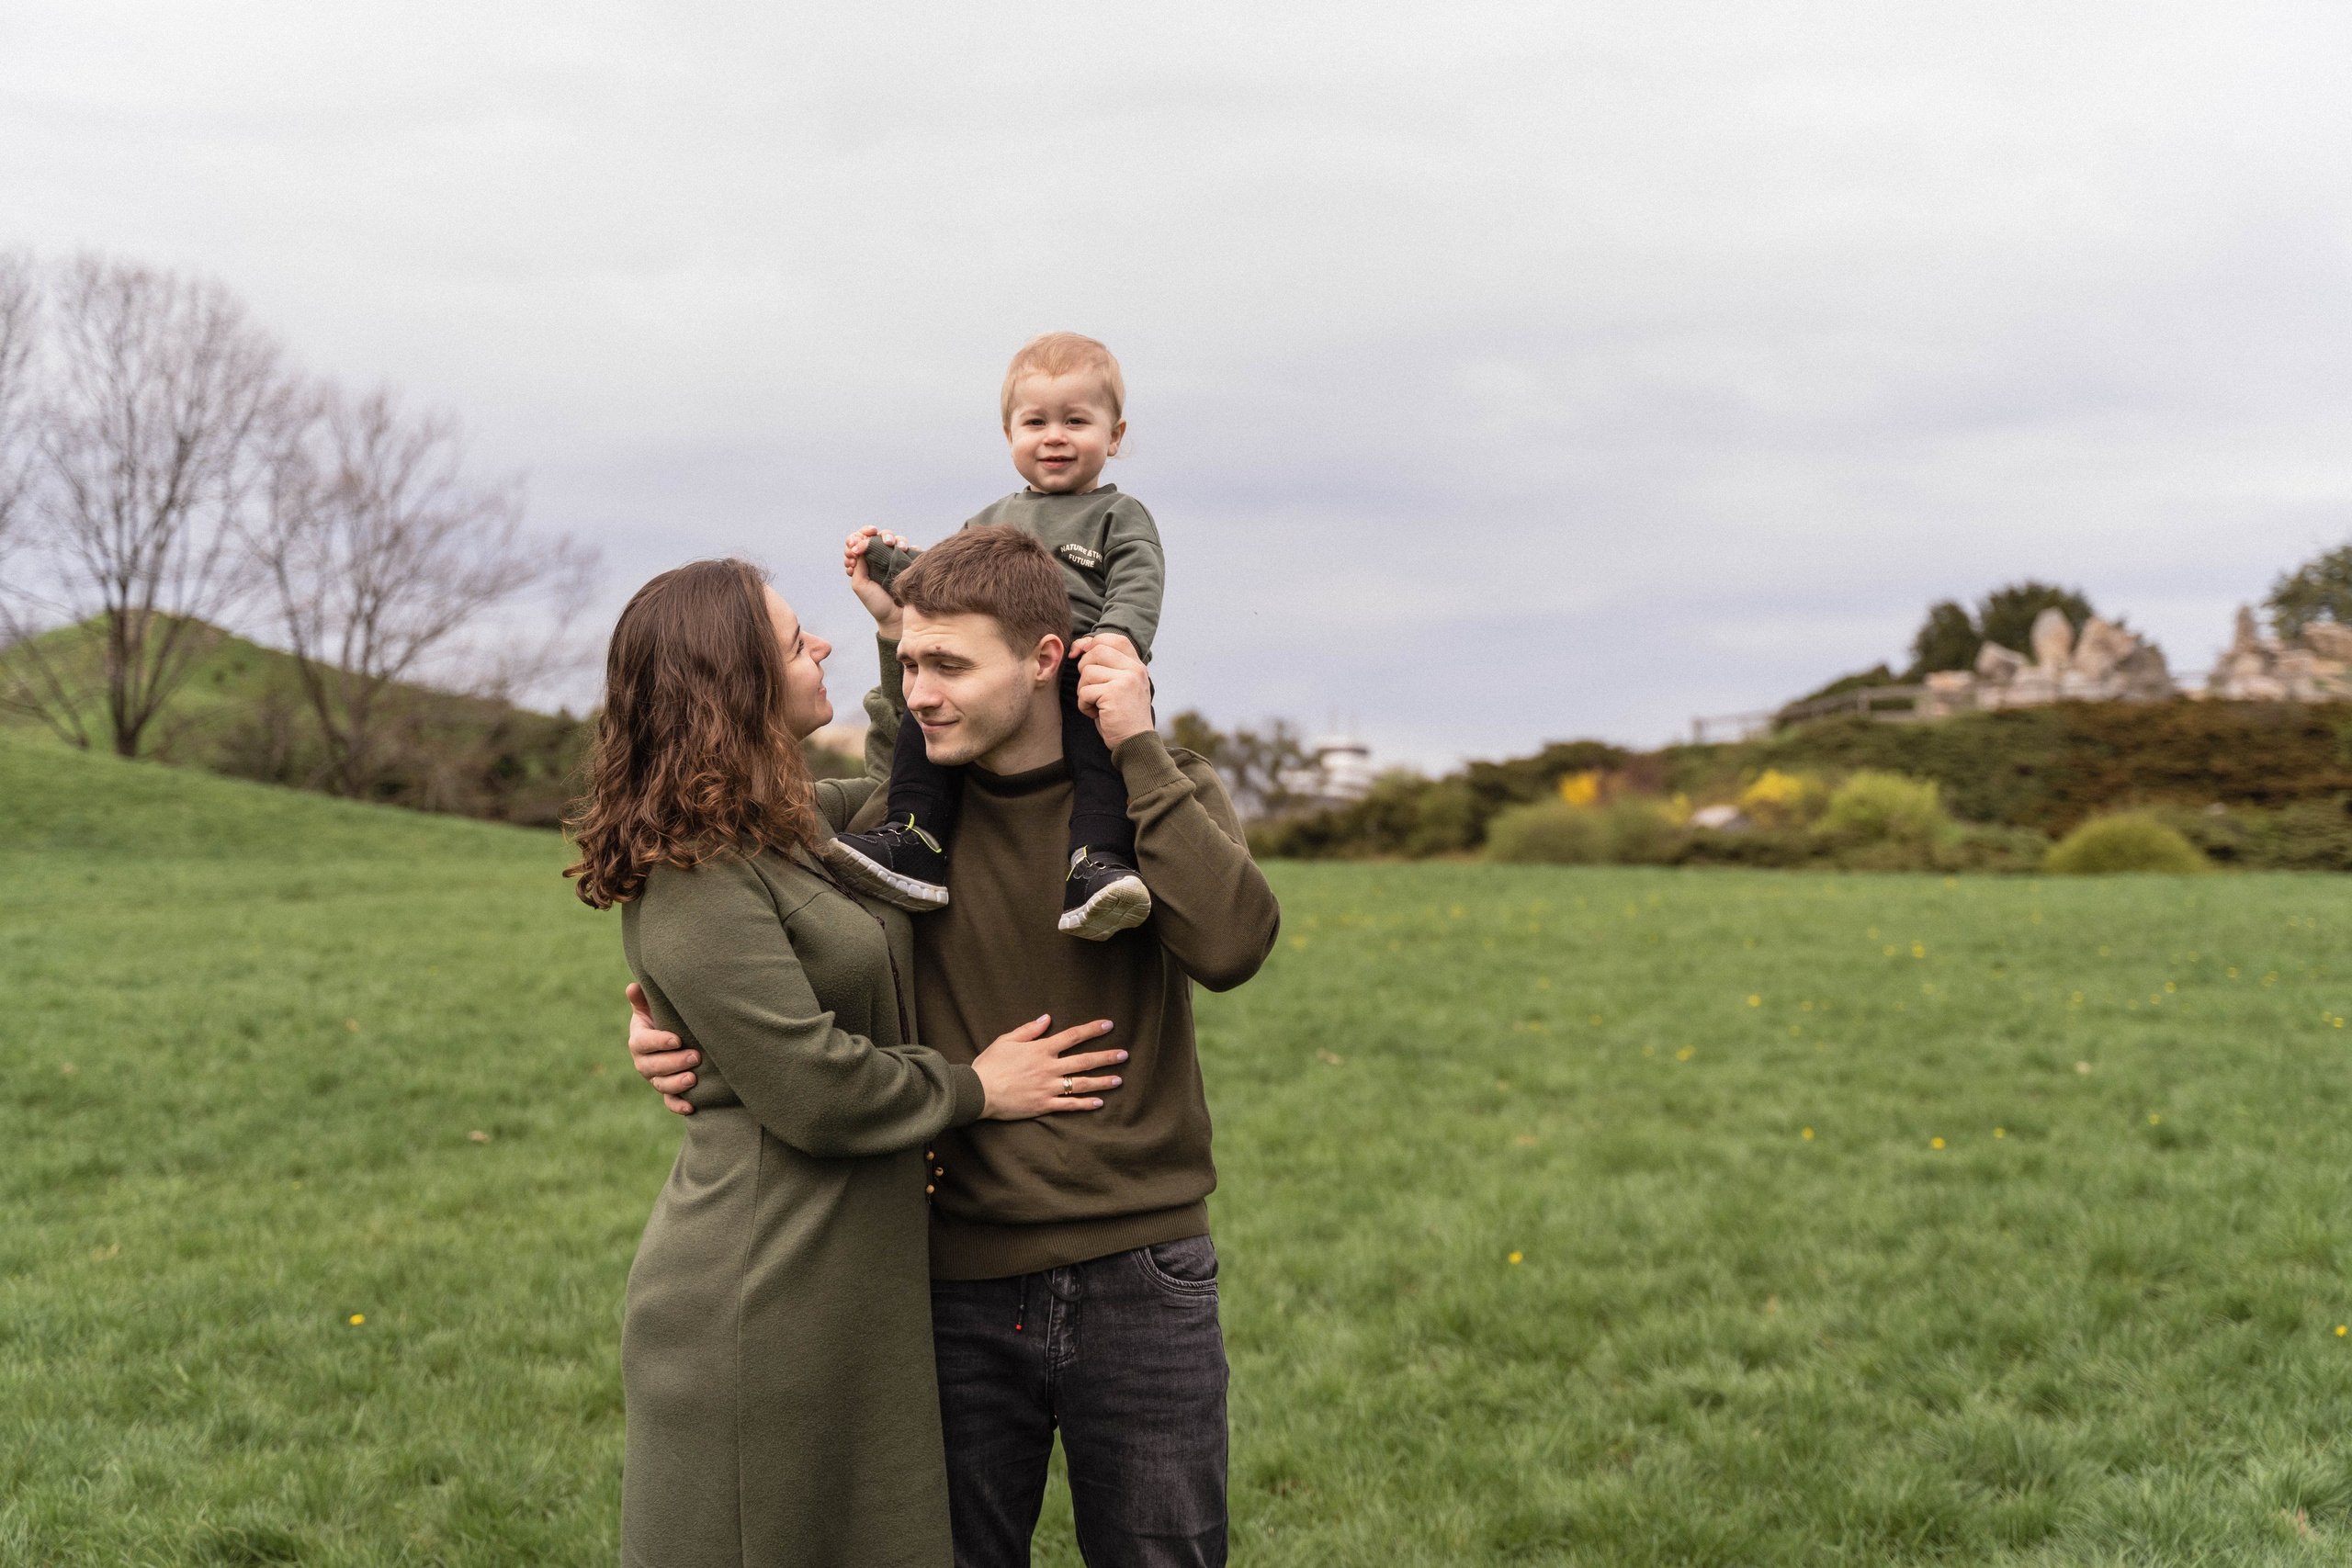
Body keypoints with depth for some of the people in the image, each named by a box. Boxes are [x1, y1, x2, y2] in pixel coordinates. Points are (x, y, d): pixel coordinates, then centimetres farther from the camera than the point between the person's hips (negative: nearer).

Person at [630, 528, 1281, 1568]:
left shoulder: (1164, 793, -2)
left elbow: (1231, 945, -21)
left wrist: (1139, 750, -19)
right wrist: (679, 1028, -7)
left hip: (1138, 1275, -1)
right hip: (960, 1283, 1)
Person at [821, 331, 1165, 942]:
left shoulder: (1120, 517, 11)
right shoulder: (993, 522, 29)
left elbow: (1139, 584, -6)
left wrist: (1120, 635, -27)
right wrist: (885, 559, 20)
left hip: (1084, 682, -5)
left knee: (1104, 743, -33)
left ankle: (1095, 868, -44)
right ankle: (912, 842, -23)